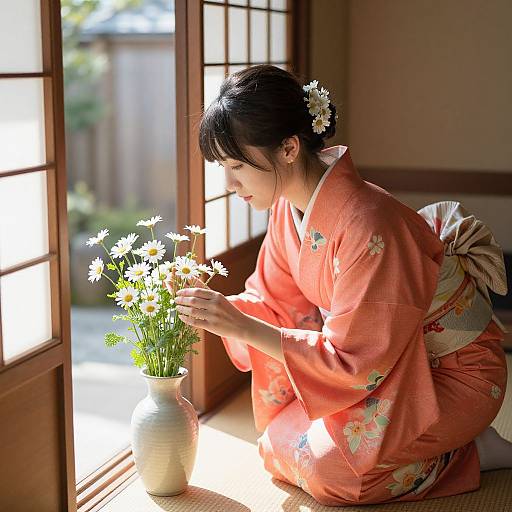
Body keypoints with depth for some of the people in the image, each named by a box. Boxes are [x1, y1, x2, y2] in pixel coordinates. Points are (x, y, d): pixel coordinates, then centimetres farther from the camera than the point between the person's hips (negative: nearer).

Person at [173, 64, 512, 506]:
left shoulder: (367, 225, -33)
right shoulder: (291, 206, -8)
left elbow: (353, 360, -29)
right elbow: (272, 302, 3)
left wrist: (243, 325, -33)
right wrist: (219, 310, -17)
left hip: (456, 371, -7)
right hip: (389, 361, 7)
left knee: (323, 465, -18)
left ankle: (470, 452, 0)